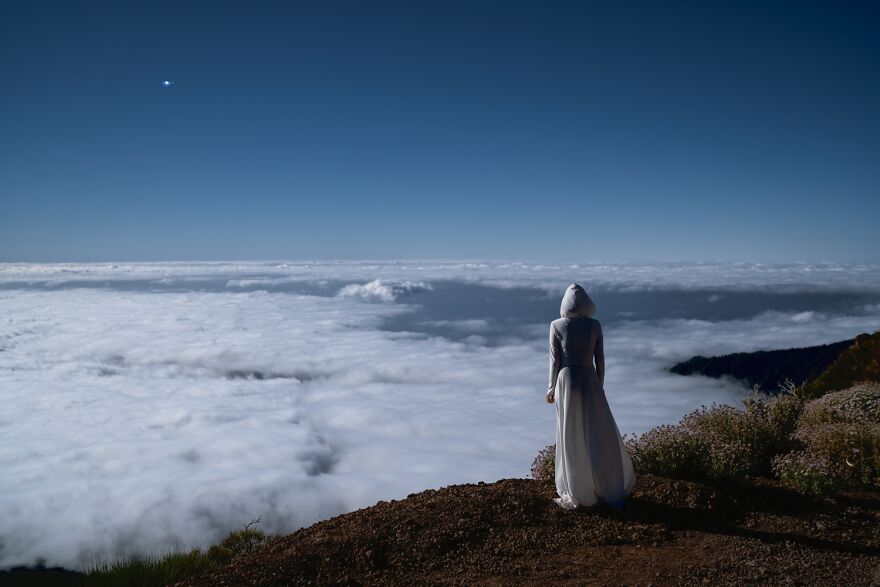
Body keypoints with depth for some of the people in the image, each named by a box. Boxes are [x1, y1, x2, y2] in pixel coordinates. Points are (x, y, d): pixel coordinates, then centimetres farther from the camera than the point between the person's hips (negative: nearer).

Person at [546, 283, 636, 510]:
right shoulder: (595, 325, -2)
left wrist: (551, 388, 6)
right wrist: (599, 386, 13)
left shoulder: (556, 326, -5)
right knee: (601, 436, 10)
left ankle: (577, 493, 12)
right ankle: (612, 490, 14)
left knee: (572, 439, 7)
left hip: (566, 382, 0)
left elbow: (554, 360, -4)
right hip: (590, 382, 1)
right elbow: (600, 360, 1)